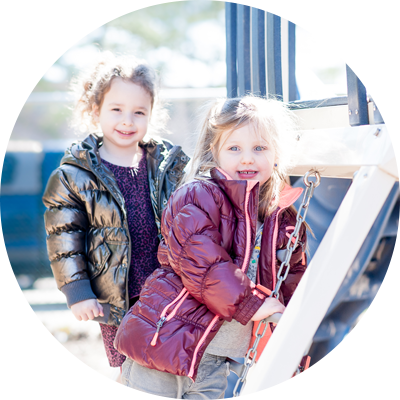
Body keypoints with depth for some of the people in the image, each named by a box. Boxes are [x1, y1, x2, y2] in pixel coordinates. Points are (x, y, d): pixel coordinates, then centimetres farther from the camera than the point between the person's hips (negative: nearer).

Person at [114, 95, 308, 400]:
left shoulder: (281, 217, 10)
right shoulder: (198, 197, -10)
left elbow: (293, 275, 17)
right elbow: (201, 263, -21)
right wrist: (250, 303, -21)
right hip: (167, 336, -5)